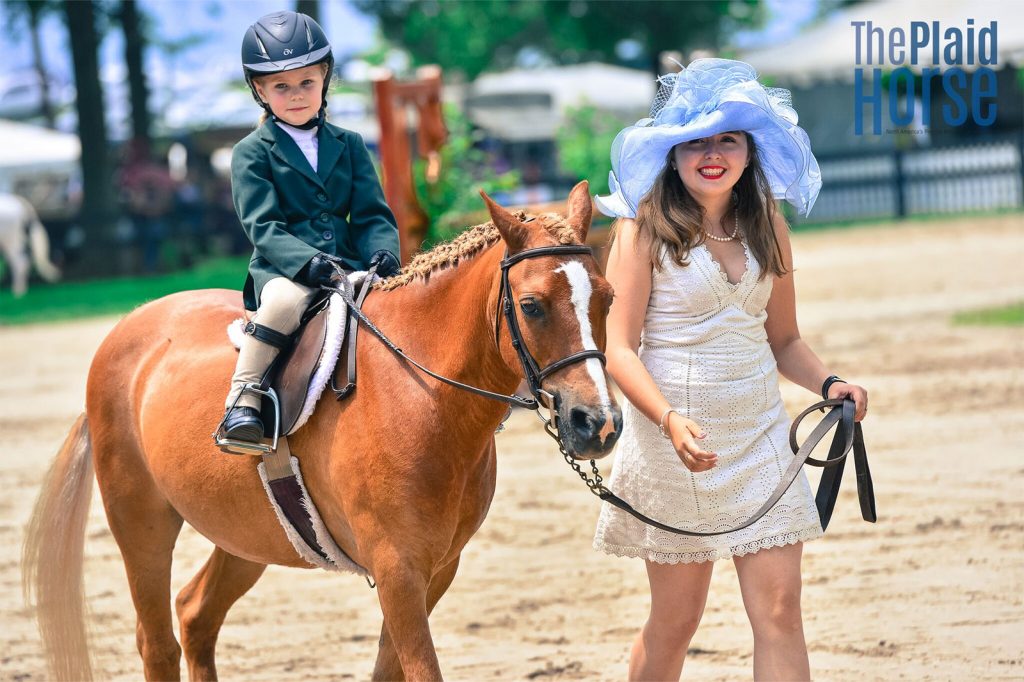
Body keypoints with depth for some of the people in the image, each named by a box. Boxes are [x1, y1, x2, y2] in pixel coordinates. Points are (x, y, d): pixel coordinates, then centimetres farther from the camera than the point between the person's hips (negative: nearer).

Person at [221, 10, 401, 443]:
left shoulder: (348, 145, 17)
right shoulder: (252, 154, 5)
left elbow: (372, 214, 12)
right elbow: (263, 227, -6)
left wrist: (383, 253, -12)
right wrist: (308, 261, -24)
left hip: (351, 267, 4)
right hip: (284, 269, -4)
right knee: (285, 298, -39)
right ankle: (243, 399, -33)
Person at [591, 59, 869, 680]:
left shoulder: (768, 227, 7)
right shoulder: (645, 228, -6)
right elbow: (620, 349, -12)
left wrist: (828, 384, -5)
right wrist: (670, 419, -28)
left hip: (759, 433, 4)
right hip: (677, 439, -4)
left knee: (780, 609, -6)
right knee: (676, 618, 7)